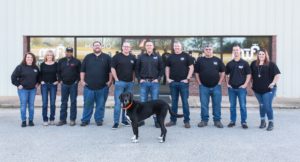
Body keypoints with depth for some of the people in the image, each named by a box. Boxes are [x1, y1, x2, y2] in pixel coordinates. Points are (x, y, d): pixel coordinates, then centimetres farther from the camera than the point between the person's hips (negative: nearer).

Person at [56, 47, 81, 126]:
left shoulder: (77, 61, 0)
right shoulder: (61, 61, 8)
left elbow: (80, 72, 3)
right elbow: (58, 71, 12)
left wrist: (77, 80, -5)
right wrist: (60, 80, 3)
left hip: (73, 84, -2)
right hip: (64, 84, 2)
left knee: (73, 102, 2)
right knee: (63, 102, 6)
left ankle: (72, 120, 9)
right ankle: (62, 119, 13)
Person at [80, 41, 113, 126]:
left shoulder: (107, 57, 5)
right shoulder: (88, 57, 9)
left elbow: (111, 70, 4)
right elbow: (82, 70, 10)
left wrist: (110, 81, -3)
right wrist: (82, 80, 2)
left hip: (102, 86, -1)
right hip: (89, 86, 1)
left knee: (101, 105, 5)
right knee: (87, 104, 5)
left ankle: (99, 120, 17)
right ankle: (85, 120, 15)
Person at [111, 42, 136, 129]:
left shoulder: (133, 58, 10)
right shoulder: (117, 57, -2)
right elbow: (113, 68, -3)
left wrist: (133, 80, 7)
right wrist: (116, 79, -8)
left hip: (130, 83, 4)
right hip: (120, 82, -4)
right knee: (118, 103, -5)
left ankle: (125, 120, 21)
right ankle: (116, 122, -1)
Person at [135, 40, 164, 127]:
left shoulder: (157, 57, 6)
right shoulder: (141, 57, 6)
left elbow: (161, 69, 7)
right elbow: (137, 69, 8)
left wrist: (158, 79, -3)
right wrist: (139, 79, -2)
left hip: (154, 82, 0)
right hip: (144, 82, 1)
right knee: (142, 102, 4)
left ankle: (156, 120, 9)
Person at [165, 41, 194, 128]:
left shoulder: (186, 56, 0)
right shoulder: (171, 57, 10)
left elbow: (191, 67, -2)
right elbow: (167, 68, 16)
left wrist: (188, 78, -9)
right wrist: (168, 78, 5)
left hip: (183, 82, -3)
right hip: (173, 82, 3)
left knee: (185, 102, 0)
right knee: (174, 102, 9)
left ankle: (186, 121, 6)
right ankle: (173, 120, 17)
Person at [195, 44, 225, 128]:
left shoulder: (218, 60, 5)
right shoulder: (200, 60, 4)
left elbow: (222, 72, 8)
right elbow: (196, 73, 8)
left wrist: (219, 83, 0)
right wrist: (199, 83, 0)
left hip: (216, 86, 0)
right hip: (204, 86, 0)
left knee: (217, 104, 4)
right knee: (204, 105, 4)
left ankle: (217, 120, 13)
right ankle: (204, 120, 14)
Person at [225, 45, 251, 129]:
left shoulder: (244, 63, 0)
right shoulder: (229, 64, 8)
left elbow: (249, 75, 0)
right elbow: (226, 75, 16)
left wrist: (245, 84, -8)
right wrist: (227, 83, 5)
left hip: (241, 88, -3)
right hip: (231, 88, 3)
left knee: (243, 106, 0)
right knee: (232, 106, 9)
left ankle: (243, 122, 8)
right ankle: (232, 121, 18)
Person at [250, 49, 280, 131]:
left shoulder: (271, 64, -5)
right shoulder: (254, 64, 7)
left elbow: (277, 74, -8)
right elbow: (250, 74, 18)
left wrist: (273, 83, -15)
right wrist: (253, 83, 12)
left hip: (268, 89, -4)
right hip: (257, 89, 4)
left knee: (267, 106, -7)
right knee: (261, 105, 15)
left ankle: (271, 123, 7)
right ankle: (263, 121, 28)